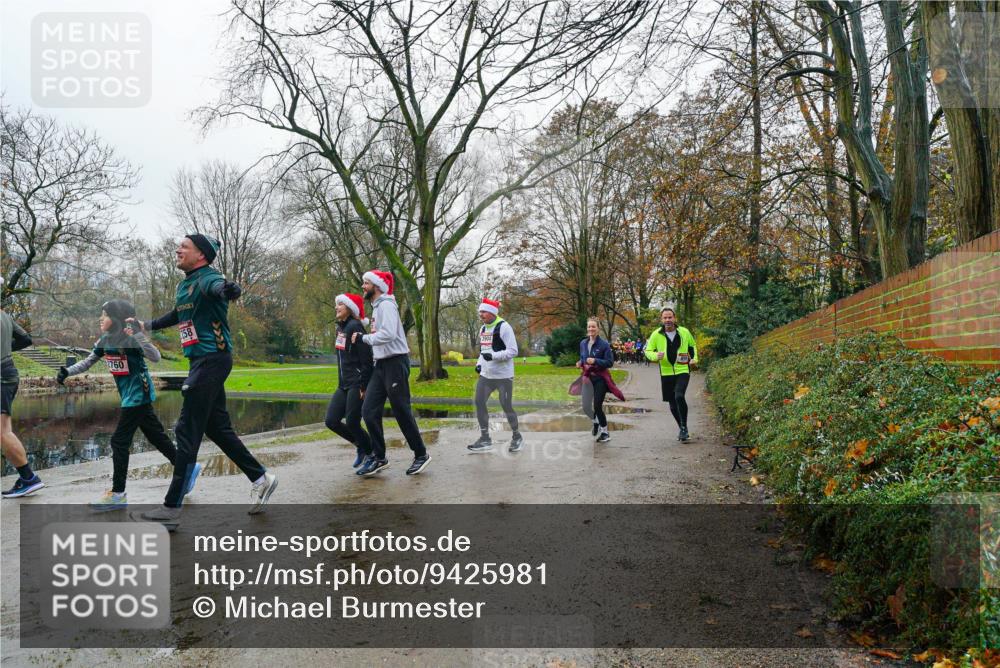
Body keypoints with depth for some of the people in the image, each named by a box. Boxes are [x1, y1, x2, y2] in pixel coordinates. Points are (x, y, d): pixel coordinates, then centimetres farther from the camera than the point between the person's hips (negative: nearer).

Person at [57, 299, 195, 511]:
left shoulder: (130, 339, -19)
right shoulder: (105, 341, 6)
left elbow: (155, 357, -31)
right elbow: (88, 361, 15)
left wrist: (137, 334, -38)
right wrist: (67, 371, 0)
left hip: (138, 396, -8)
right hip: (131, 396, 8)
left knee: (119, 441, -5)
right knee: (156, 436, 13)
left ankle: (118, 494, 4)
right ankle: (187, 468, 24)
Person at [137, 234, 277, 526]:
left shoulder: (207, 277, -12)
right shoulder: (184, 285, 16)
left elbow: (215, 286, -38)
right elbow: (179, 315, 34)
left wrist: (226, 289, -61)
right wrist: (148, 325, 47)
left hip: (212, 359, -10)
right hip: (201, 362, 10)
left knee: (187, 432, -6)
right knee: (217, 428, 13)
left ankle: (172, 508, 1)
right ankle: (260, 479, 23)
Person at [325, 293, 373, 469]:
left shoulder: (355, 327, -14)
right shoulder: (340, 327, 13)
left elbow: (366, 359, -18)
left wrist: (364, 387, -20)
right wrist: (341, 382, 16)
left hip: (357, 385, -9)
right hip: (343, 385, 9)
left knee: (352, 423, -7)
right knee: (331, 421, 3)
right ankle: (362, 445, 23)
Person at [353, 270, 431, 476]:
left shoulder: (386, 305, -12)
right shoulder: (376, 307, 18)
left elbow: (388, 334, -26)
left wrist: (364, 338, -16)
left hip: (395, 362, -9)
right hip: (381, 364, 9)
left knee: (402, 412, -2)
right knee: (369, 410, 3)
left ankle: (421, 455, 12)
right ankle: (379, 457, 10)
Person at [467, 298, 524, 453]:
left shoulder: (503, 327, -14)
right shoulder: (483, 329, 12)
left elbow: (513, 351, -17)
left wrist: (493, 356, -26)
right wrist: (479, 363, 8)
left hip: (503, 375, -8)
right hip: (486, 375, 8)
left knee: (506, 407, -1)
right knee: (479, 402, 1)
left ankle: (517, 437, 20)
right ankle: (485, 439, 10)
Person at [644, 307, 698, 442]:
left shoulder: (684, 332, 0)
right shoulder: (656, 334, -3)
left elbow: (692, 346, 19)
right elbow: (648, 351, 3)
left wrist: (694, 358, 4)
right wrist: (655, 356, -18)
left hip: (683, 371, -2)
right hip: (666, 373, 2)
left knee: (679, 396, -25)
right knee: (673, 404, 9)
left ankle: (684, 427, -10)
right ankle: (683, 429, 29)